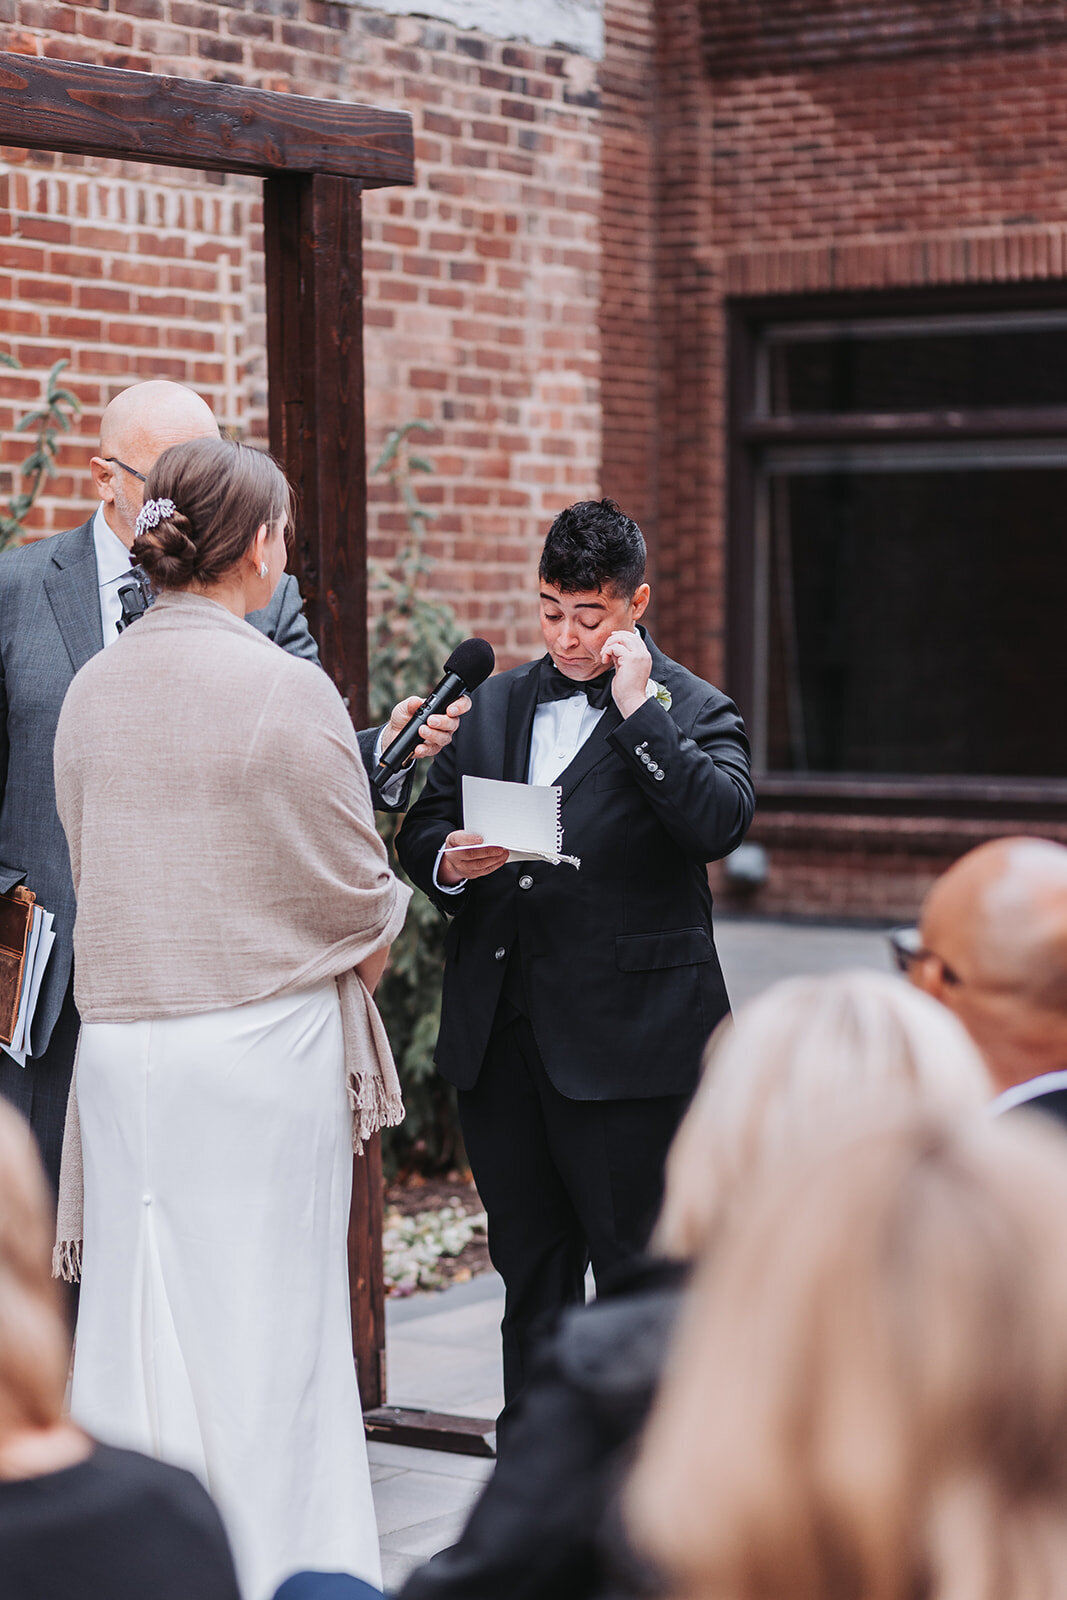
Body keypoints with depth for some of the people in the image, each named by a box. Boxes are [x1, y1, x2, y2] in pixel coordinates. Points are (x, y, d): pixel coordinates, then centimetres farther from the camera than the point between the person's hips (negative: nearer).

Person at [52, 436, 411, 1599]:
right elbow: (357, 894, -7)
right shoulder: (287, 691, -13)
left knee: (135, 1319, 12)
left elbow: (94, 867, 12)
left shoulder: (90, 692, 5)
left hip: (120, 1041, 5)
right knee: (263, 1320, 3)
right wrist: (359, 960, 14)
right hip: (262, 1043, -5)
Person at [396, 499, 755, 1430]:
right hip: (498, 1037, 5)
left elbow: (720, 823, -20)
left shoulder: (692, 713, -2)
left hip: (626, 1040, -5)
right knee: (529, 1266, 15)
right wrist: (449, 862, -7)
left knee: (636, 1273, 0)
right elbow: (422, 828, 16)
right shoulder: (496, 705, 14)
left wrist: (638, 708, -19)